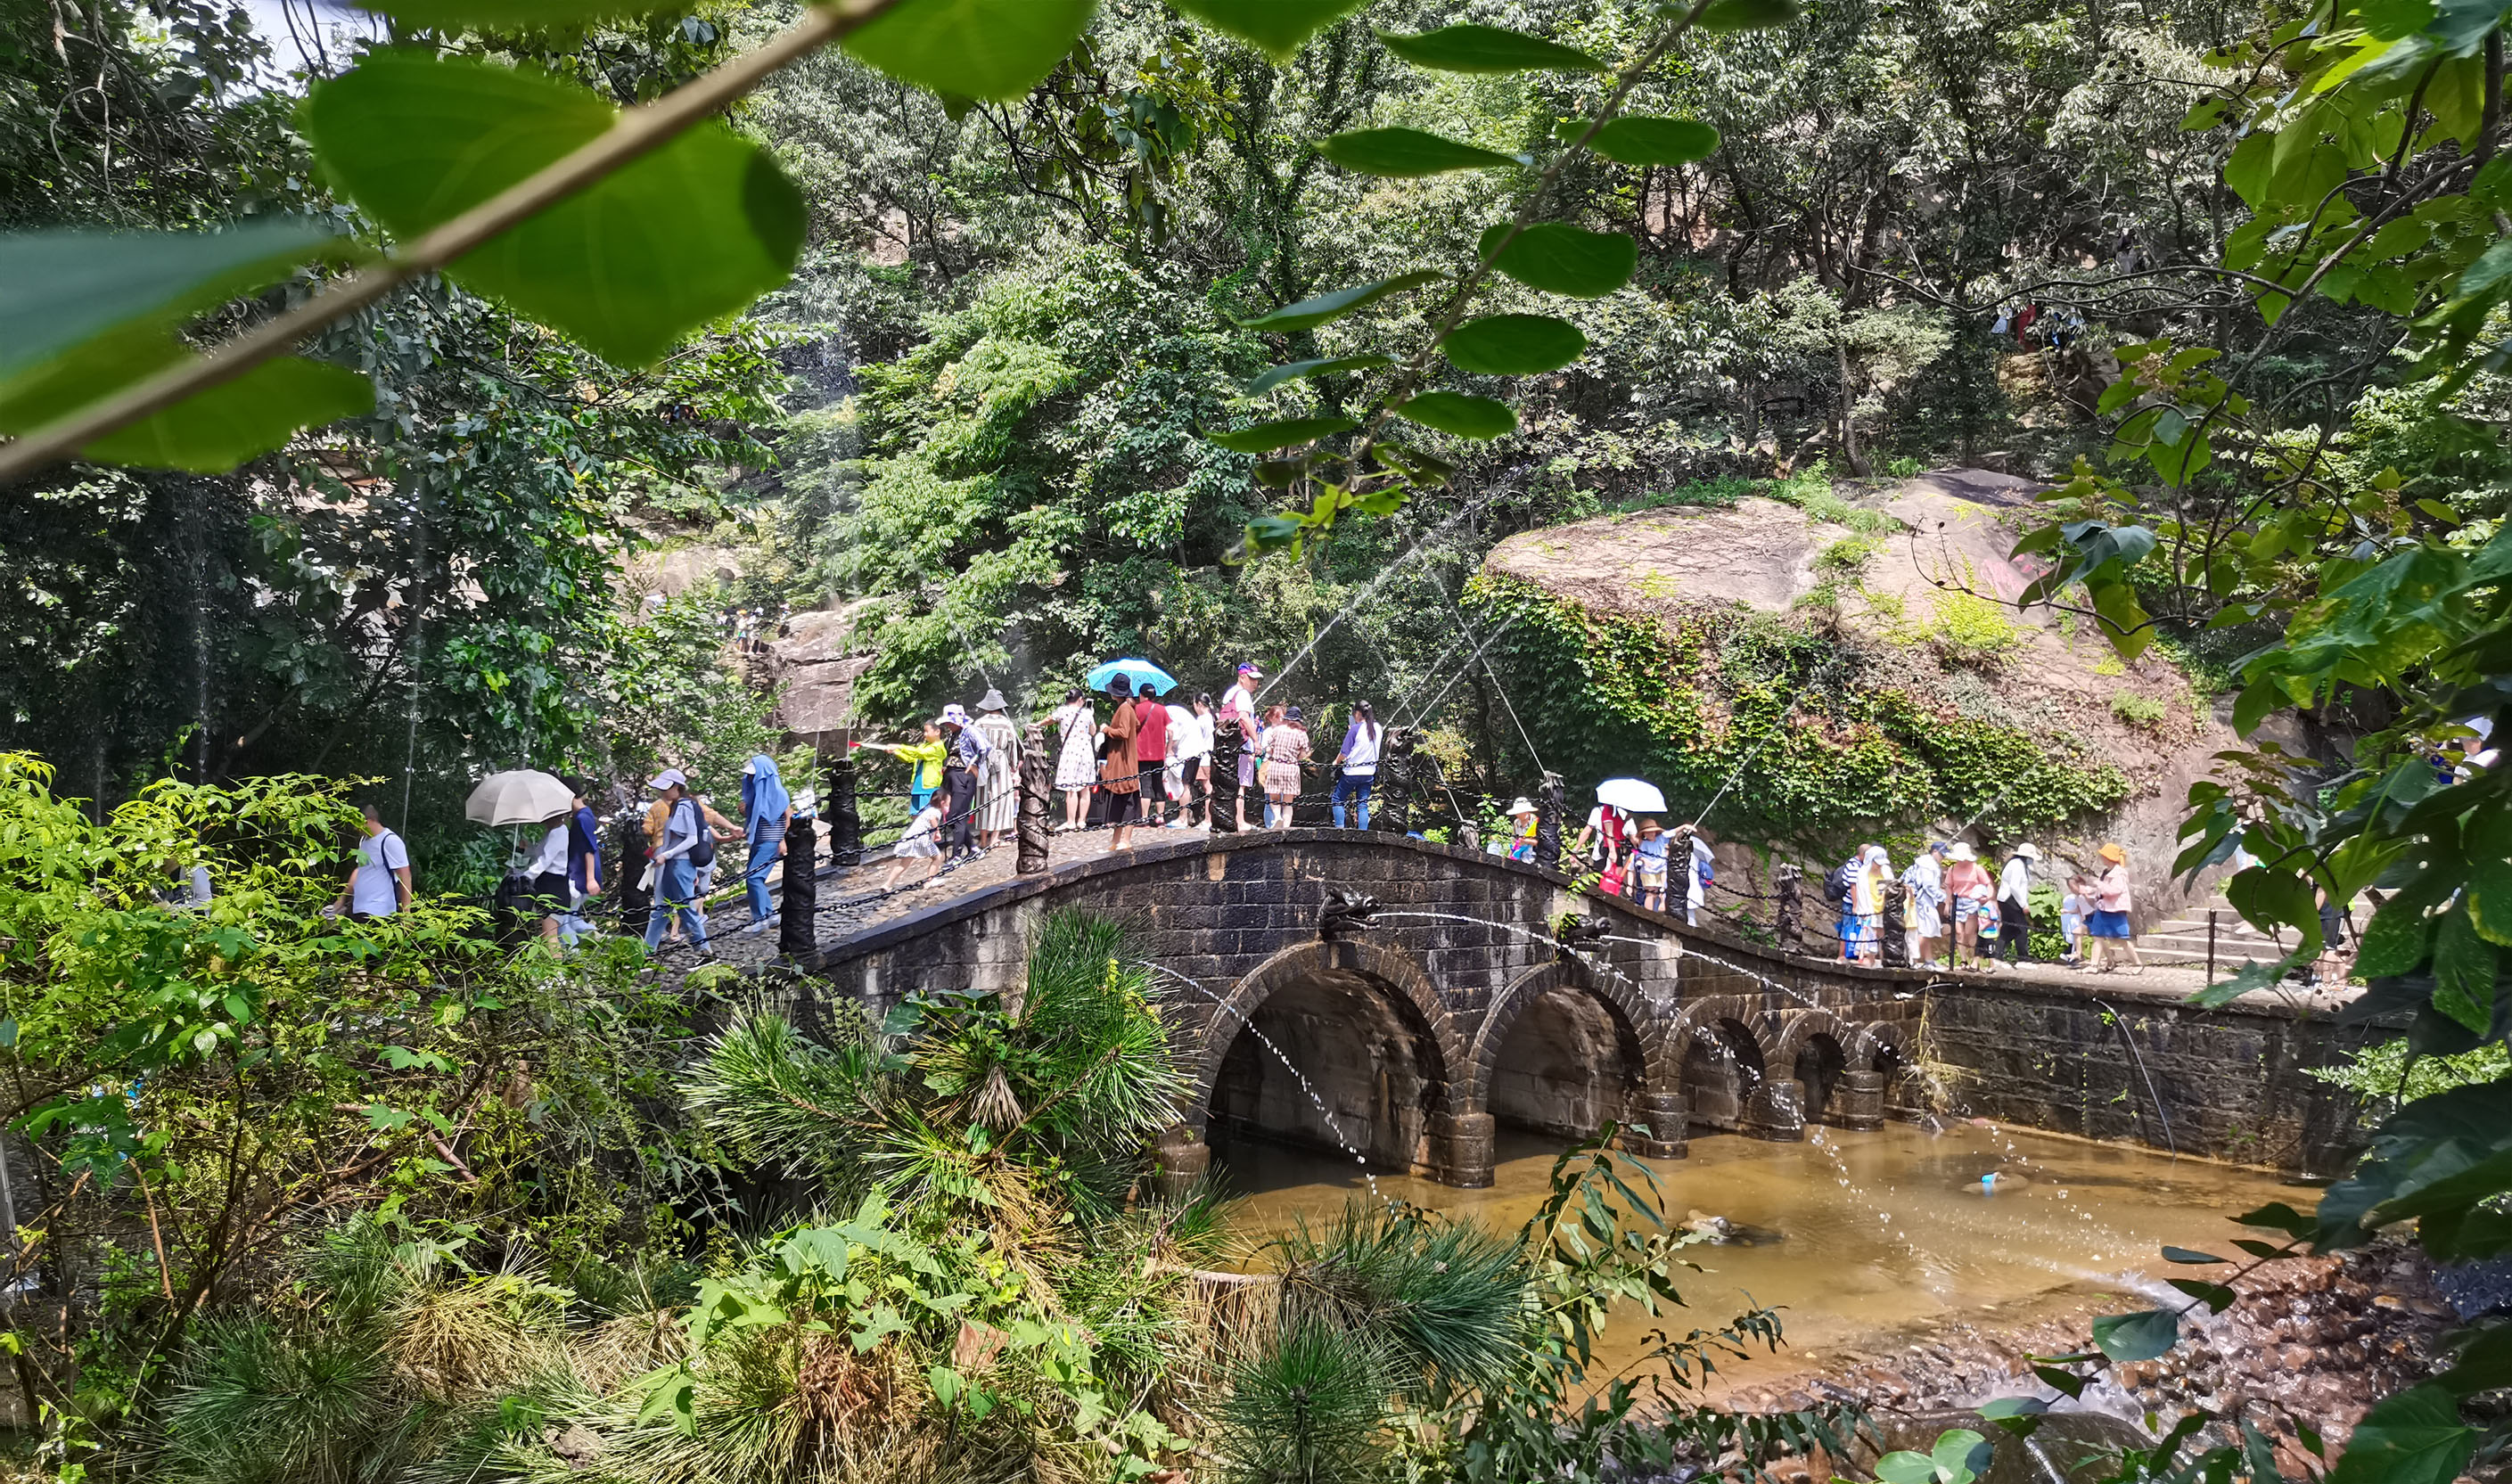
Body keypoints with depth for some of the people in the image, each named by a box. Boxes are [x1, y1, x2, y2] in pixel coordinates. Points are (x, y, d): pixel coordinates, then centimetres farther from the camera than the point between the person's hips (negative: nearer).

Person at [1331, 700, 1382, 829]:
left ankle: (1339, 828, 3)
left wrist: (1336, 762, 7)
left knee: (1337, 799, 10)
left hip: (1352, 772, -5)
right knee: (1363, 804, 10)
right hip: (1369, 773, 5)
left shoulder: (1355, 729, -15)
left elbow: (1344, 753, -12)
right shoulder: (1378, 728, 2)